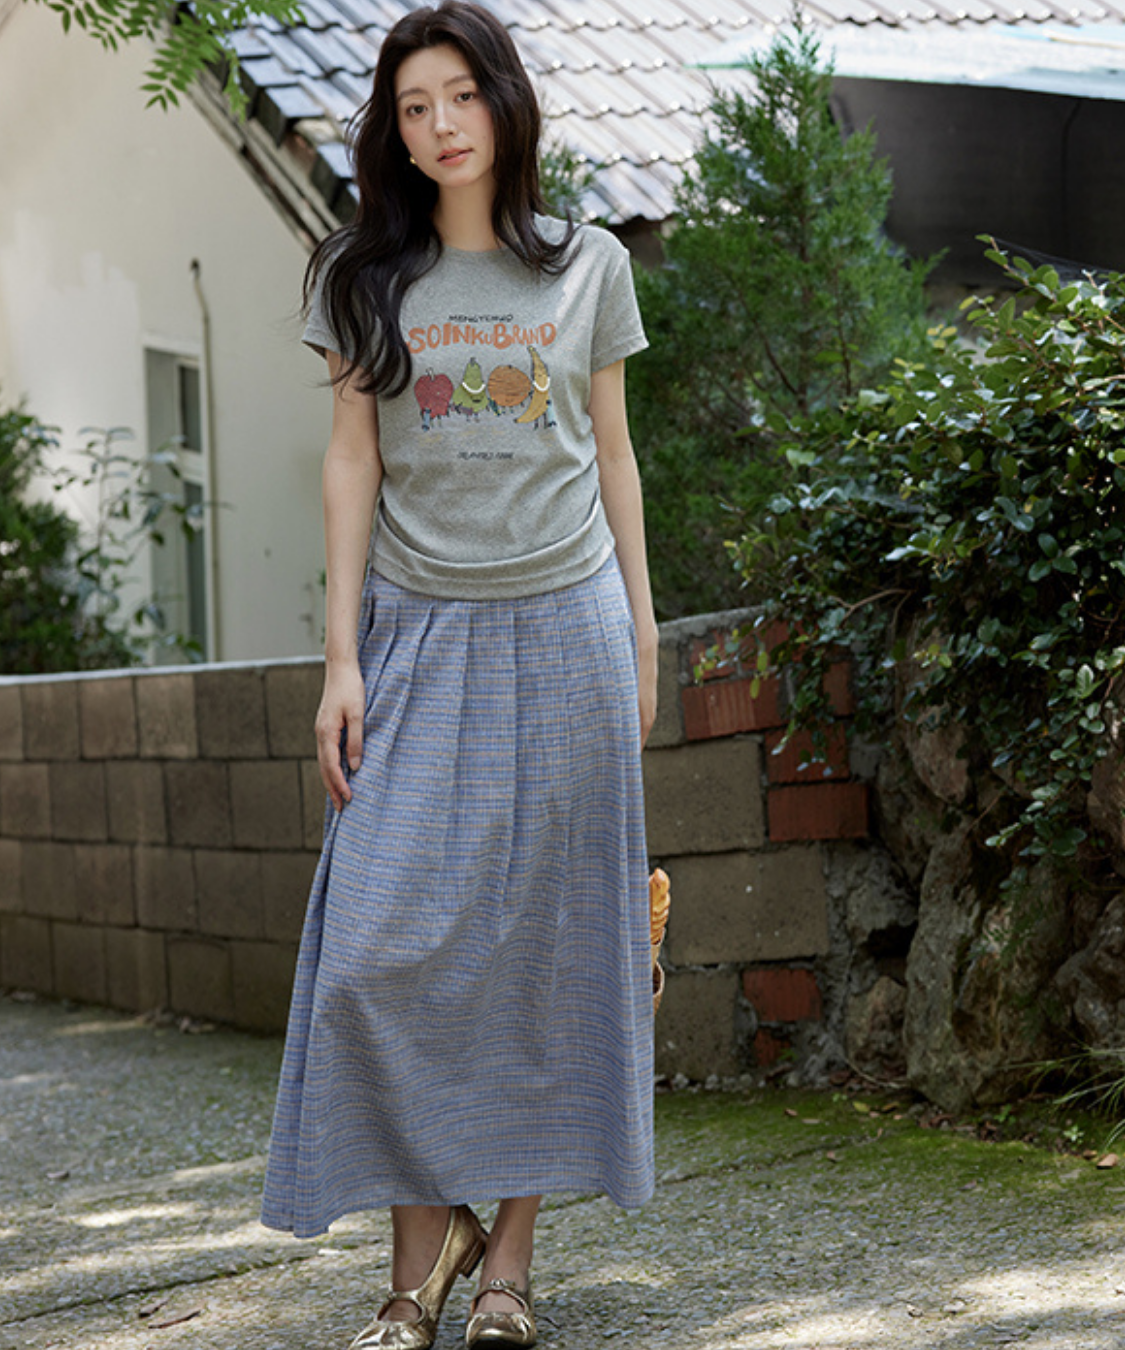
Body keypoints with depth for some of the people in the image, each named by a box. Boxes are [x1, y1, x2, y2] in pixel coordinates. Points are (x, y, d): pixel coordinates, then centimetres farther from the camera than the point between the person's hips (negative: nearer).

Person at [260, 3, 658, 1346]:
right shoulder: (366, 277, 6)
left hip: (564, 629, 0)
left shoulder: (590, 265, 7)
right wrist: (341, 657, -3)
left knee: (542, 940, 1)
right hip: (419, 631, 0)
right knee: (388, 937, -9)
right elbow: (352, 463, 4)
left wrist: (642, 633, 8)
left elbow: (612, 453, 11)